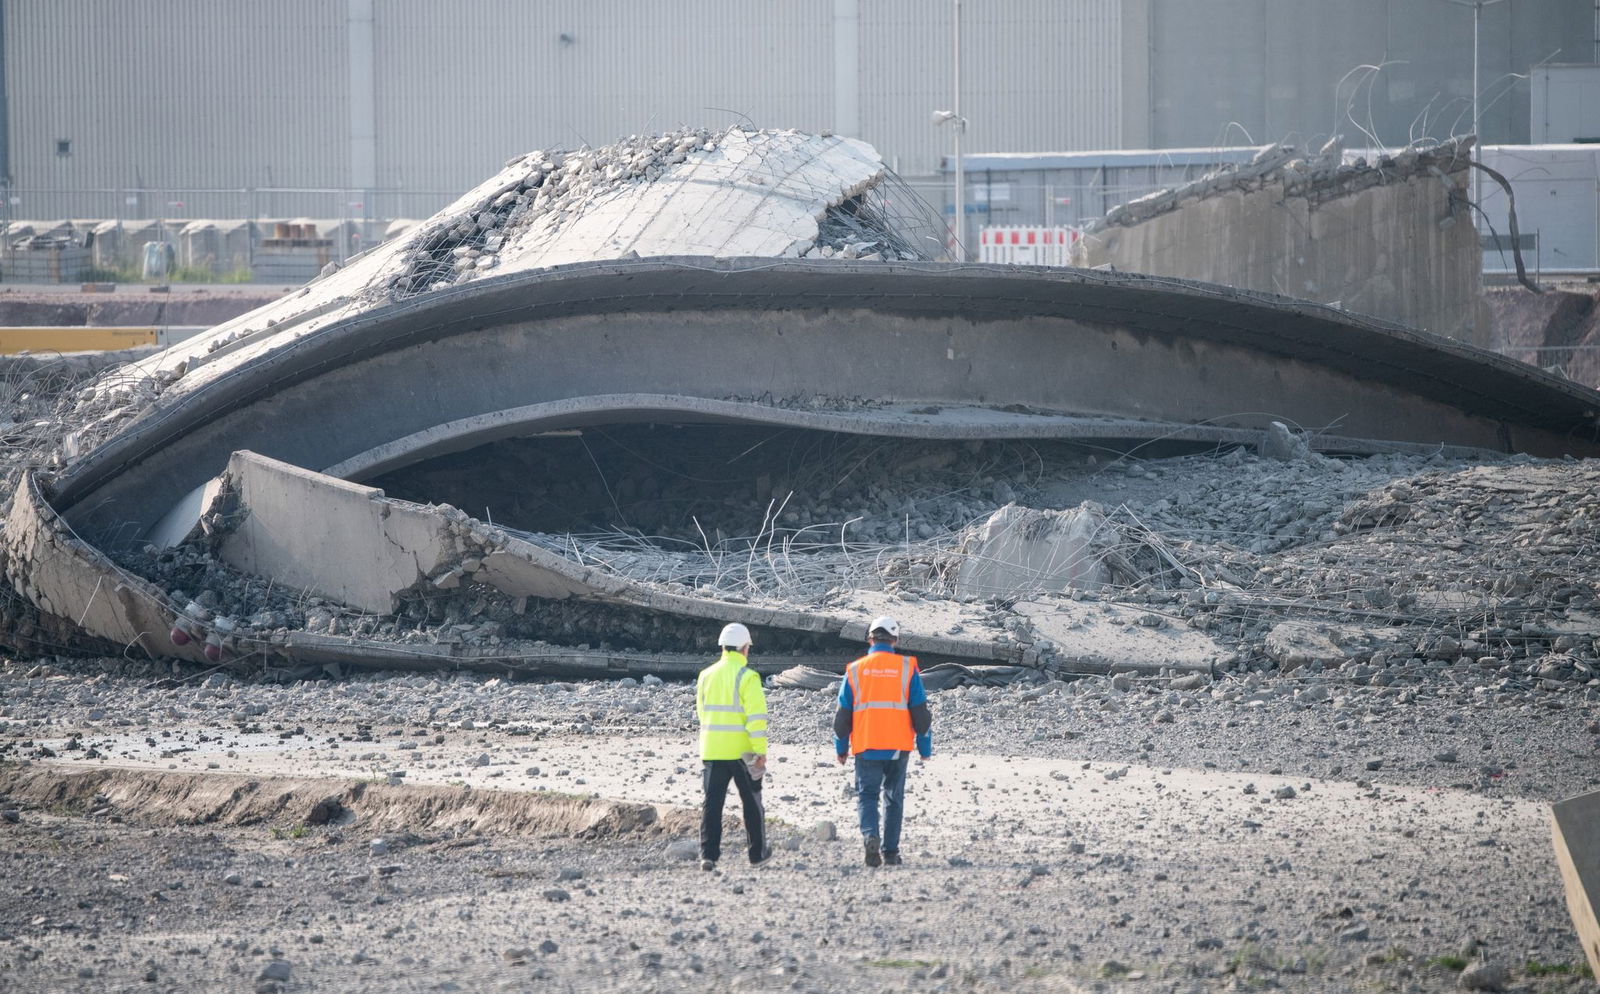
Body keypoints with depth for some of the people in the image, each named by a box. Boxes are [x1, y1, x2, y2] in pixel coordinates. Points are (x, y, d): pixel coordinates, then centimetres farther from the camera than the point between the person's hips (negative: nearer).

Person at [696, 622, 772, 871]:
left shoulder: (706, 675, 7)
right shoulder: (747, 677, -10)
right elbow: (756, 717, -16)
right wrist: (761, 751, -13)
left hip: (712, 750, 4)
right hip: (742, 751, -4)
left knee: (712, 802, 3)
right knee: (751, 802, 11)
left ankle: (708, 854, -7)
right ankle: (757, 853, 20)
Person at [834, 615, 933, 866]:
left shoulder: (855, 670, 1)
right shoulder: (907, 668, -1)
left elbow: (842, 713, 5)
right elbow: (920, 711, 0)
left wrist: (840, 748, 16)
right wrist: (925, 748, 9)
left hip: (866, 748, 0)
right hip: (898, 747, 0)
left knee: (867, 794, 5)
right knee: (894, 798, 13)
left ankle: (870, 835, -21)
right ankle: (890, 851, 14)